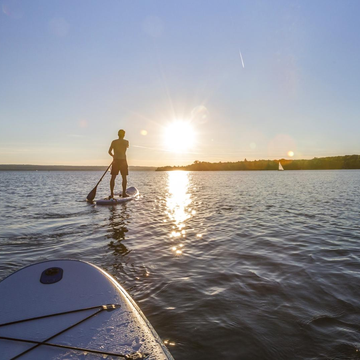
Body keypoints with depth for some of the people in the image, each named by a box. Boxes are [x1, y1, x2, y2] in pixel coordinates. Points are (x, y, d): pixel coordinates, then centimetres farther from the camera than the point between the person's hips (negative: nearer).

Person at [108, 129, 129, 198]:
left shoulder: (114, 142, 0)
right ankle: (124, 193, 7)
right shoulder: (126, 142, 0)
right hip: (123, 161, -1)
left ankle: (111, 193, -2)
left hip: (115, 161, 1)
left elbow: (109, 151, 1)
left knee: (113, 177, 4)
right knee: (124, 178, 7)